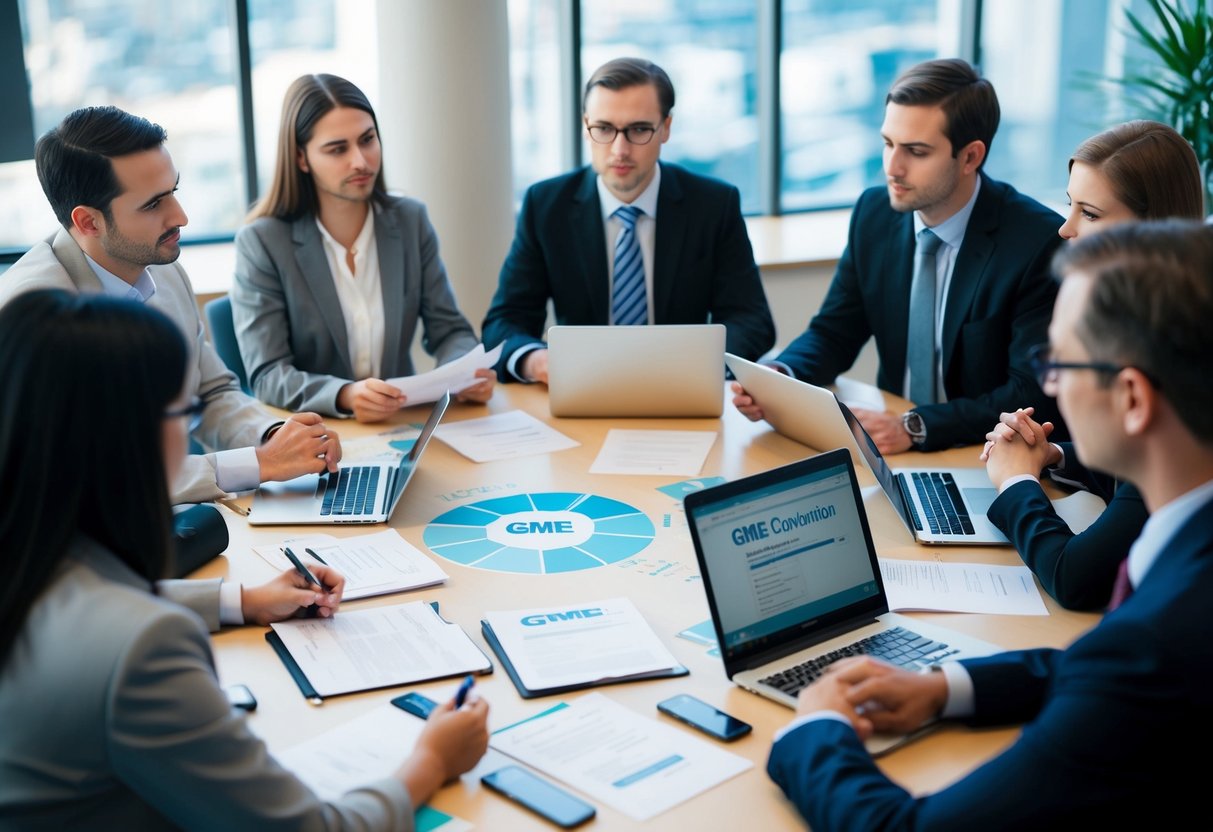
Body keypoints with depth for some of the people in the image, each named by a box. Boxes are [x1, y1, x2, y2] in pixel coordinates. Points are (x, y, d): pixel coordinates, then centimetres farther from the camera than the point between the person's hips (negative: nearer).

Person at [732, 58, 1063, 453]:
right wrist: (778, 376, -13)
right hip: (891, 448, 5)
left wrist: (915, 428, -28)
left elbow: (1034, 393, -16)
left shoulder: (1039, 242, -14)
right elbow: (833, 334, 9)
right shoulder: (873, 213, 1)